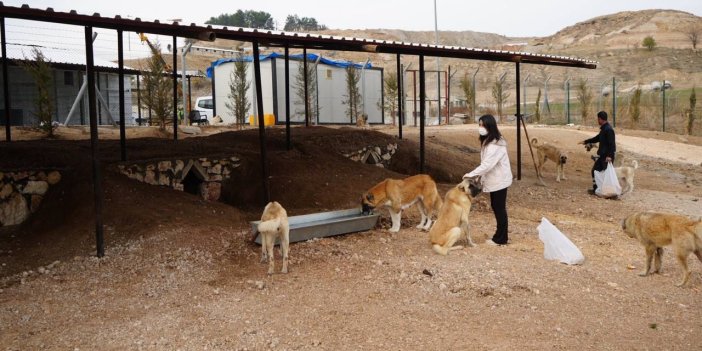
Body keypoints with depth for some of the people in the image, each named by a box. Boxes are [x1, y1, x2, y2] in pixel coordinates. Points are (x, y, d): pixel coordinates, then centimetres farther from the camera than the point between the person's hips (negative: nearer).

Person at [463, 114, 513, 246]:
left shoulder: (496, 144, -24)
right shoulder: (487, 141, 8)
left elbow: (487, 164, -29)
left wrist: (472, 174, -26)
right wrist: (480, 176, 9)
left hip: (499, 180, -10)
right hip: (495, 180, 10)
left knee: (499, 208, 0)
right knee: (496, 207, 15)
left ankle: (500, 238, 10)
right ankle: (500, 235, 26)